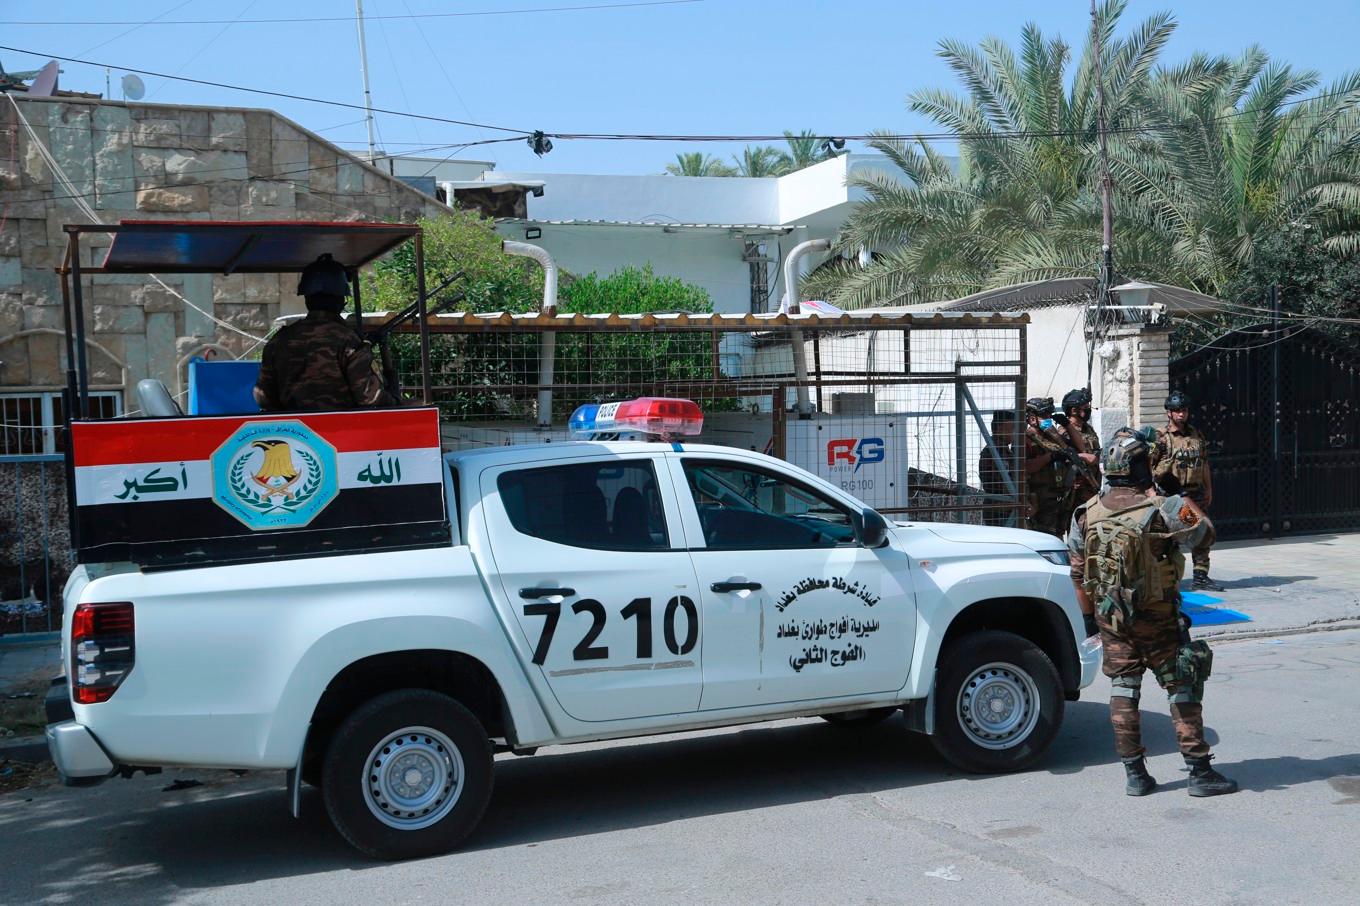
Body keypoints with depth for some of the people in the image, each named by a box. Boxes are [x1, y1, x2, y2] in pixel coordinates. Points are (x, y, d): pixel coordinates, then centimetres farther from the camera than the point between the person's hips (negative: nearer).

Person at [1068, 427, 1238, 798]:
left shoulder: (1087, 514, -3)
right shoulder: (1160, 510, -19)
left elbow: (1078, 573, 5)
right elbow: (1201, 526, 0)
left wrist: (1091, 614, 17)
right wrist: (1181, 499, 7)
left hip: (1110, 617, 4)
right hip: (1157, 619, -4)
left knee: (1123, 688, 11)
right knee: (1182, 689, 5)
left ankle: (1134, 773, 14)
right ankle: (1200, 772, 11)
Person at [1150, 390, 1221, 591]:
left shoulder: (1196, 435, 13)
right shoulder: (1161, 437, -6)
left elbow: (1204, 465, 19)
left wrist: (1208, 490, 19)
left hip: (1195, 495, 6)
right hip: (1171, 495, -6)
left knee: (1206, 532, 3)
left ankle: (1201, 577, 10)